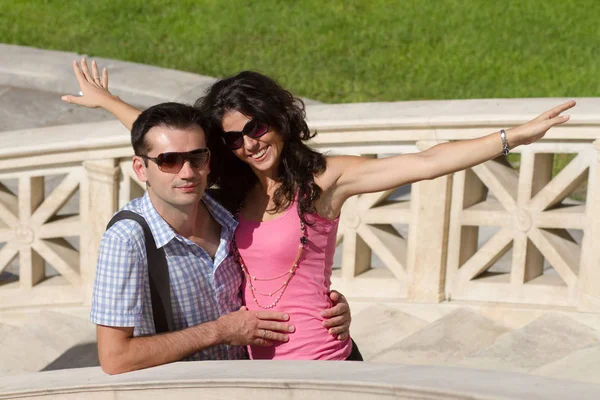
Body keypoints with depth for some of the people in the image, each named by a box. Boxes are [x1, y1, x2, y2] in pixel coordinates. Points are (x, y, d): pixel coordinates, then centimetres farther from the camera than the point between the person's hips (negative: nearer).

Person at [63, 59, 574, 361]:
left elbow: (423, 163, -19)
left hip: (317, 360, -5)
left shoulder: (324, 178, -9)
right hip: (260, 363, 5)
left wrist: (512, 137, -28)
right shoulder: (237, 187, 6)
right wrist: (107, 101, 31)